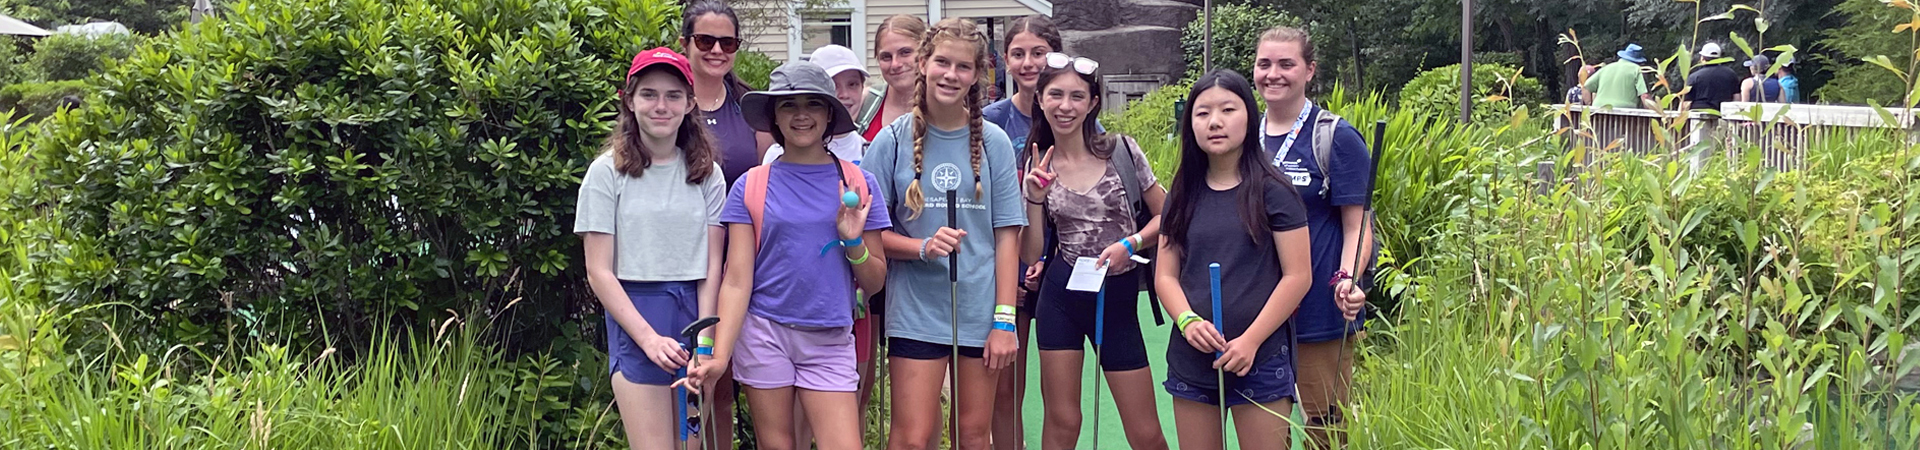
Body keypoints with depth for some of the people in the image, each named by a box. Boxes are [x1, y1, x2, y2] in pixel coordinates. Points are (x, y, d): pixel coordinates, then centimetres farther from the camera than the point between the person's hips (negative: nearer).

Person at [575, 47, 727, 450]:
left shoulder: (706, 173, 7)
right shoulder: (608, 172, -1)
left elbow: (712, 266, 4)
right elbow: (599, 271, -4)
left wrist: (702, 337, -9)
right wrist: (649, 337, -13)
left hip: (695, 314, 3)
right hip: (635, 318, -3)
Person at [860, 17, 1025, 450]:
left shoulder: (993, 142, 2)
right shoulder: (893, 140, -1)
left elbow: (1006, 236, 2)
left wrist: (1004, 319, -4)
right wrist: (924, 247, -19)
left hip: (981, 311, 2)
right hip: (915, 311, -2)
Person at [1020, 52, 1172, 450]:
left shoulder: (1120, 150, -3)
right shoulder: (1038, 167, 3)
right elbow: (1032, 252, 1)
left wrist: (1129, 244, -14)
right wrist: (1035, 197, -12)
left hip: (1118, 296, -1)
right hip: (1061, 296, 2)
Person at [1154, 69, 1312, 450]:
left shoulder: (1273, 192, -4)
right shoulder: (1183, 197, 9)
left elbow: (1298, 275, -7)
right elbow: (1166, 275, 9)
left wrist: (1251, 340, -13)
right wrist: (1188, 320, -11)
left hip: (1260, 360, -4)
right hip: (1191, 358, 4)